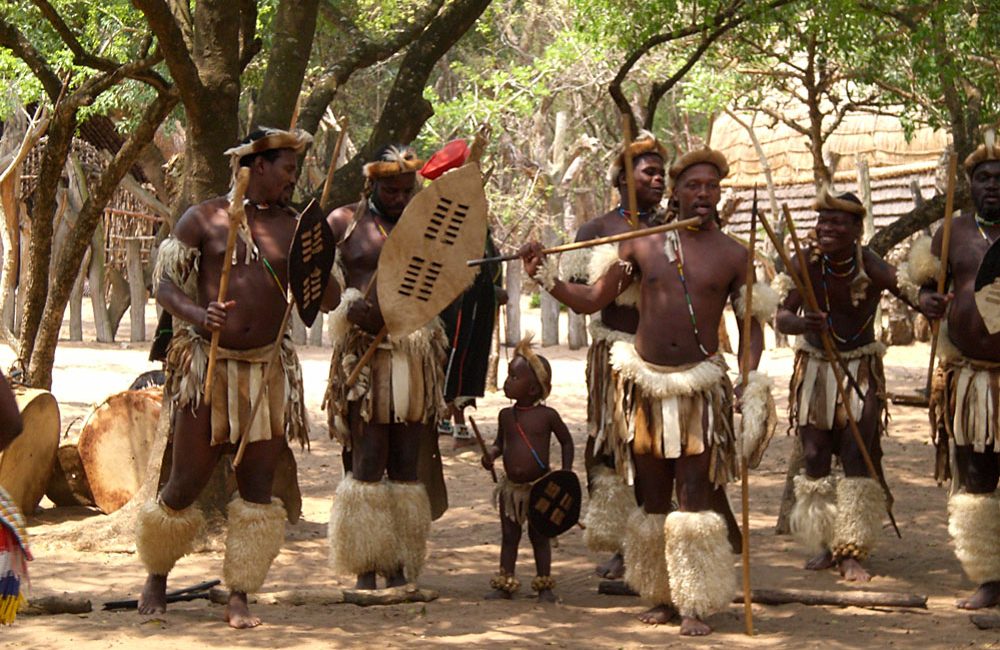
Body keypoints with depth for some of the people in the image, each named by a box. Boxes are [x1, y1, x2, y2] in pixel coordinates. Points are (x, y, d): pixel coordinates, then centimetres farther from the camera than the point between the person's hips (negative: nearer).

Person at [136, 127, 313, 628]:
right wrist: (198, 314, -24)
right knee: (186, 483, 0)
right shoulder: (204, 219, 1)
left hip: (268, 368, 3)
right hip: (208, 365, -3)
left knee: (258, 486, -1)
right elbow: (165, 285, -4)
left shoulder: (293, 228, 9)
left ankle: (239, 598, 8)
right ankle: (157, 577, 24)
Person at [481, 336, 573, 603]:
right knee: (509, 535, 8)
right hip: (511, 486, 4)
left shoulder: (547, 415, -8)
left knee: (539, 536, 5)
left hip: (540, 487, -4)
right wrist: (491, 453, -6)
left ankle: (544, 585, 14)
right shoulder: (506, 415, 3)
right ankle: (505, 583, 14)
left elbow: (567, 441, 1)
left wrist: (566, 473, -7)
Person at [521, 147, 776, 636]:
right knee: (651, 500, 9)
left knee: (695, 499, -7)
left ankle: (695, 606, -2)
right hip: (645, 383, 2)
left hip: (700, 386, -2)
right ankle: (662, 597, 20)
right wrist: (547, 278, -7)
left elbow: (751, 324, 3)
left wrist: (751, 377, -13)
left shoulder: (732, 256, 3)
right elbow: (591, 300, 8)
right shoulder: (642, 245, 6)